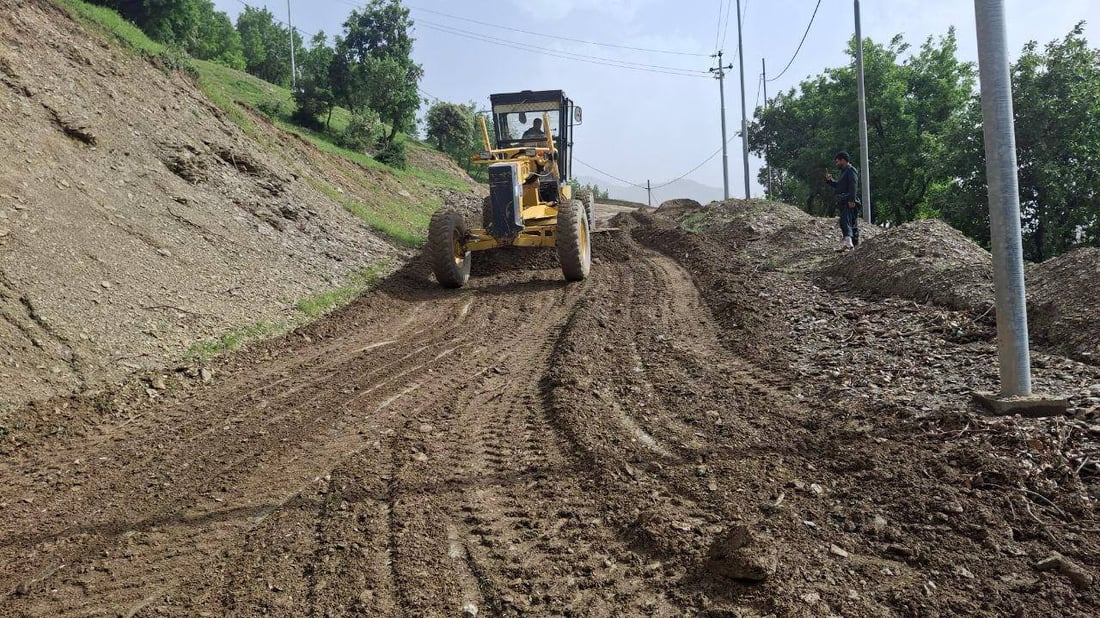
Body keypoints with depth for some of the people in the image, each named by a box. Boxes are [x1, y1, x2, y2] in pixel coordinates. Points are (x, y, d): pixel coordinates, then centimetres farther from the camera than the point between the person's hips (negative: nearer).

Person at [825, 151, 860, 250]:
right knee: (853, 223, 12)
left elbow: (853, 186, -17)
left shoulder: (851, 170, -5)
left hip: (849, 203, -11)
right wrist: (829, 180, 19)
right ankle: (855, 244, 17)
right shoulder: (844, 171, 26)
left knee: (845, 221, -25)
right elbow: (838, 185, 35)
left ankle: (848, 241, -39)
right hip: (844, 203, 11)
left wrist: (851, 200, -27)